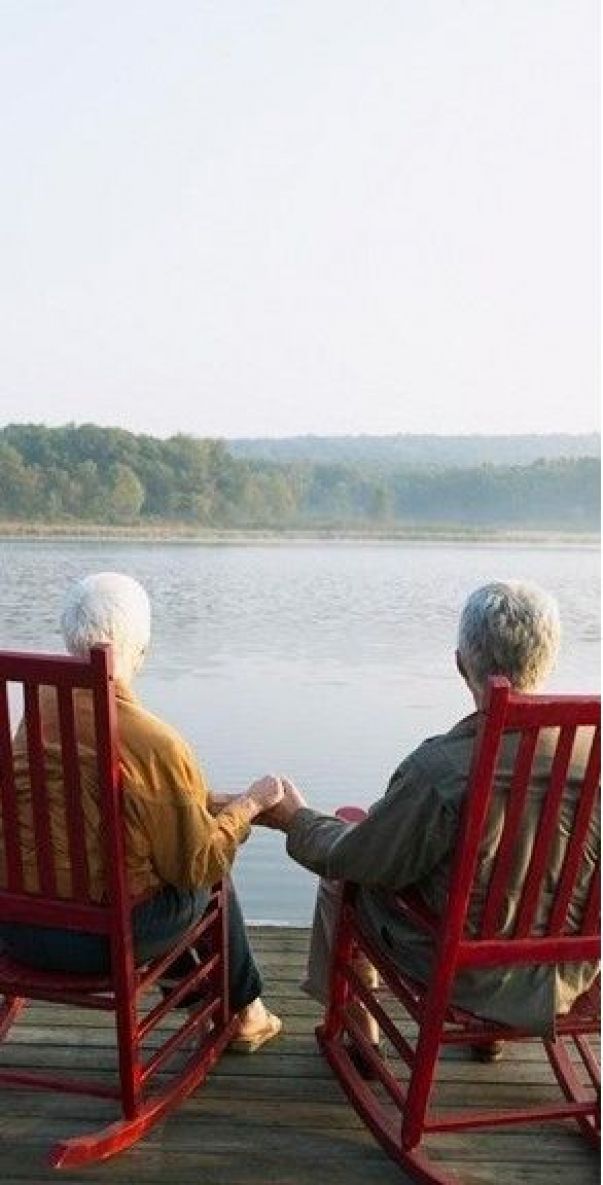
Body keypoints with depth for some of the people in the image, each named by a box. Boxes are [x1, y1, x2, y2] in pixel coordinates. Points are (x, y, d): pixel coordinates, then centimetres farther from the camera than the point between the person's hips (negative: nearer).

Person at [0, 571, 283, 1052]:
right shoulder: (153, 742, -25)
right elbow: (199, 864, -14)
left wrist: (203, 801, 18)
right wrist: (248, 805, 1)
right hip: (100, 940, -6)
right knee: (211, 884, 21)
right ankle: (244, 1013, 40)